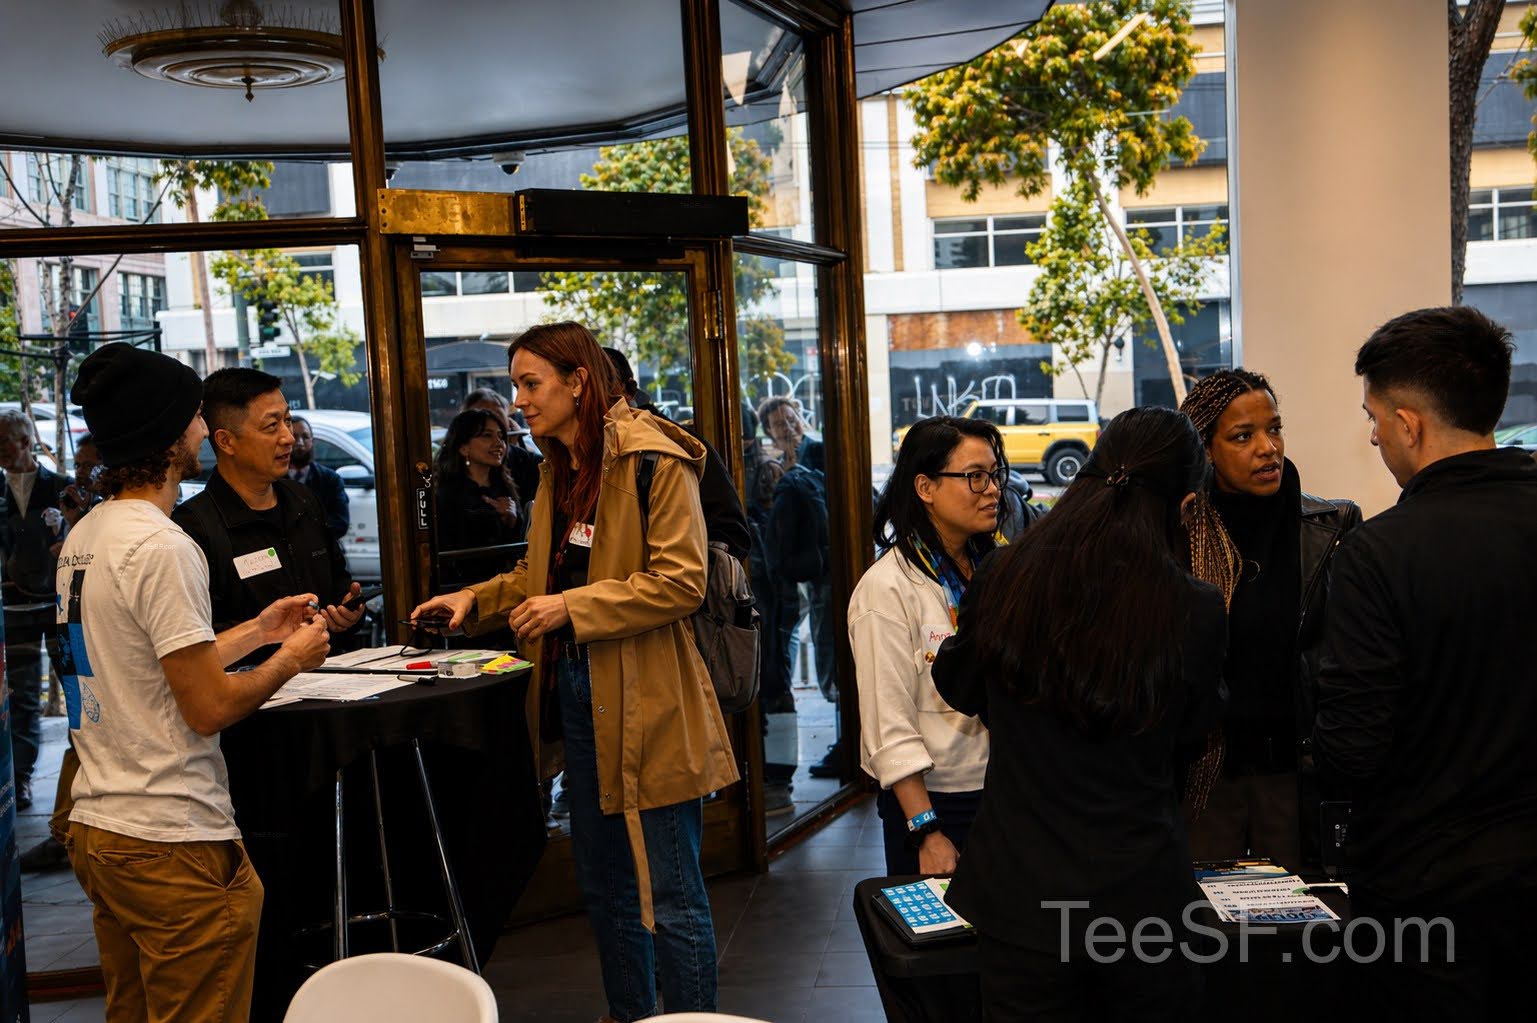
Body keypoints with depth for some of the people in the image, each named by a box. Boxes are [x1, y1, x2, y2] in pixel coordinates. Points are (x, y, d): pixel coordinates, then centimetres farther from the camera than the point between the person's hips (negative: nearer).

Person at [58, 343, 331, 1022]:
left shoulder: (83, 537, 11)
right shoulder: (161, 546, -19)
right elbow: (208, 707, -20)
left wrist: (257, 631, 21)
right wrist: (291, 660, -4)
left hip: (97, 829, 10)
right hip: (173, 842, -10)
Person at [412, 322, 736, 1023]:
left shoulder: (656, 461, -14)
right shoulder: (558, 470, 14)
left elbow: (679, 582, -20)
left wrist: (571, 609, -20)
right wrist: (476, 600, 8)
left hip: (645, 700, -9)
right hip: (577, 696, 9)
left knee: (670, 895, 1)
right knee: (602, 883, 20)